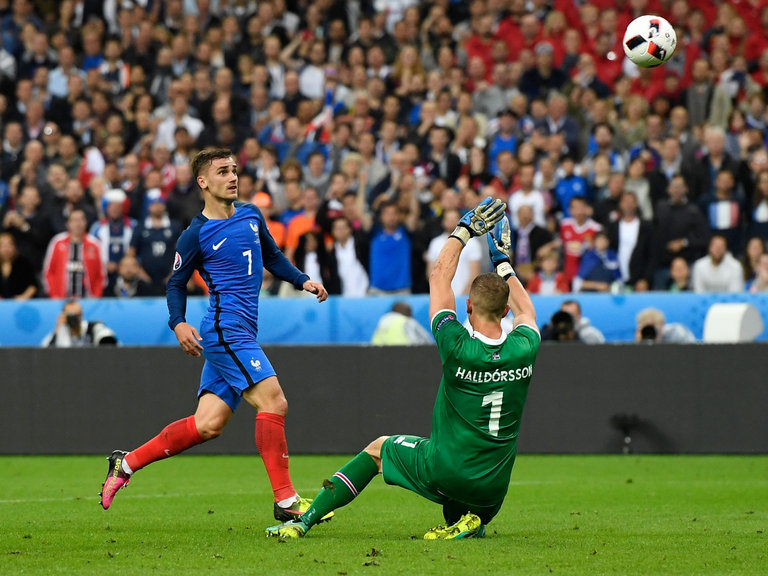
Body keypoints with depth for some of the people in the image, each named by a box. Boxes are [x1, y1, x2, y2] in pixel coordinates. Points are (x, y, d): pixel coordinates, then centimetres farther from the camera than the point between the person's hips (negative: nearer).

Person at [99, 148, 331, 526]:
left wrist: (303, 281, 12)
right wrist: (178, 324, -10)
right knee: (273, 401, -18)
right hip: (224, 328, -8)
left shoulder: (252, 216, 14)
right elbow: (176, 283, 5)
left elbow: (273, 258, 28)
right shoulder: (196, 235, -4)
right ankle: (285, 502, -17)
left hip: (241, 333, 8)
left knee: (207, 424, 4)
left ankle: (127, 463, 15)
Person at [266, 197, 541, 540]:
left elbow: (439, 277, -2)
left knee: (378, 449, 23)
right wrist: (502, 261, 30)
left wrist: (465, 229, 9)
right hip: (492, 490, 3)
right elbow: (525, 311, 19)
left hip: (444, 473, -3)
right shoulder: (525, 349, -8)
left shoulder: (457, 349, -16)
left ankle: (305, 521, 19)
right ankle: (467, 523, -3)